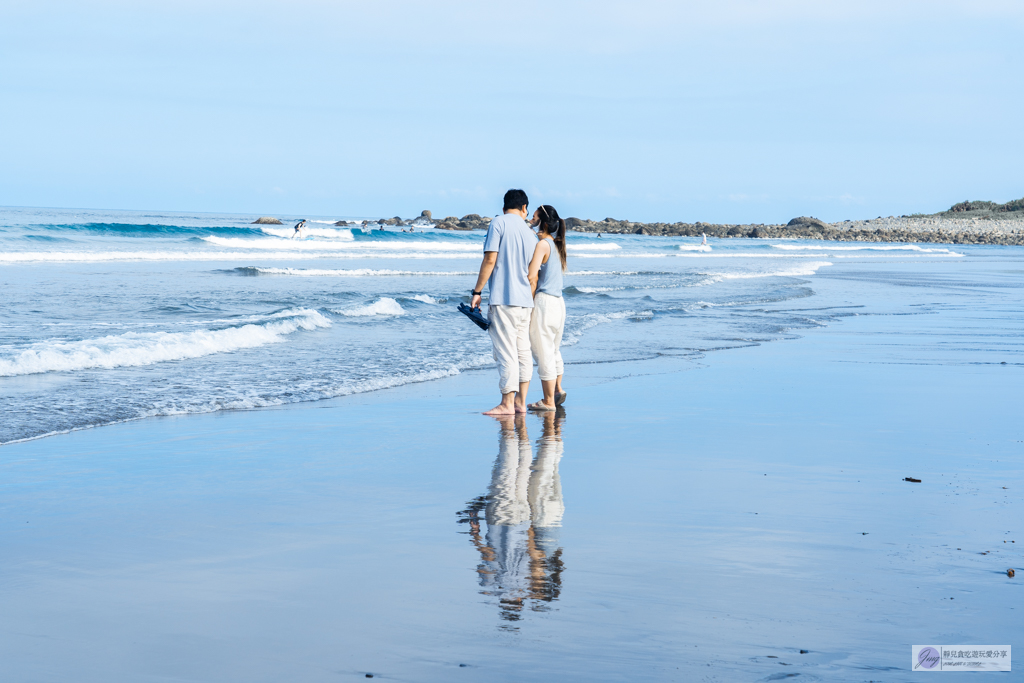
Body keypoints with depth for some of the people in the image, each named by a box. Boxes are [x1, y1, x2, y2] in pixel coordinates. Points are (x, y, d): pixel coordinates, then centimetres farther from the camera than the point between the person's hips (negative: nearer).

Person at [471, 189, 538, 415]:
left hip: (502, 298, -6)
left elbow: (490, 260, -11)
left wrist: (477, 291, -6)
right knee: (523, 351, 10)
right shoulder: (530, 233, 14)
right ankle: (520, 401, 12)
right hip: (525, 300, 6)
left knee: (506, 352, -6)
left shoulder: (499, 223, -4)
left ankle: (507, 404, -6)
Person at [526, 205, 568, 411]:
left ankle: (549, 401, 1)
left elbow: (532, 279, -15)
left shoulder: (542, 244, -11)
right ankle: (558, 390, 28)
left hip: (544, 301, -9)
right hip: (559, 302, 9)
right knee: (553, 349, 21)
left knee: (543, 352, -3)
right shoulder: (556, 245, 14)